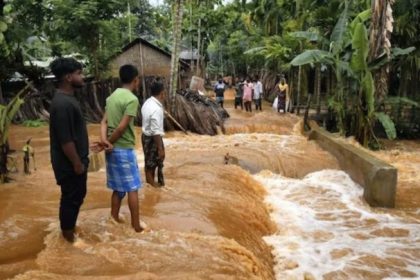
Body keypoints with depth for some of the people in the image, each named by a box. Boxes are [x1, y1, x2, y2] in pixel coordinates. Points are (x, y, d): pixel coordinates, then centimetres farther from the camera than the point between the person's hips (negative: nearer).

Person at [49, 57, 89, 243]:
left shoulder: (68, 98, 7)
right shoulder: (62, 104, -26)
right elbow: (65, 140, -25)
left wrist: (81, 161, 18)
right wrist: (77, 164, -18)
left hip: (76, 161, 10)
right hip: (69, 164, -10)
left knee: (77, 196, 22)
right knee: (71, 198, 6)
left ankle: (70, 227, 38)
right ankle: (68, 235, 22)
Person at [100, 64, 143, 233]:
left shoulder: (112, 96, 12)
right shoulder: (132, 99, -15)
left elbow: (104, 121, 3)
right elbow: (122, 127, -20)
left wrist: (104, 140, -10)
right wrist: (109, 143, -9)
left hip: (112, 149, 8)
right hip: (124, 149, -8)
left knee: (118, 188, 16)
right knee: (132, 188, 2)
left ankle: (114, 220, 23)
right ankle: (136, 225, 8)